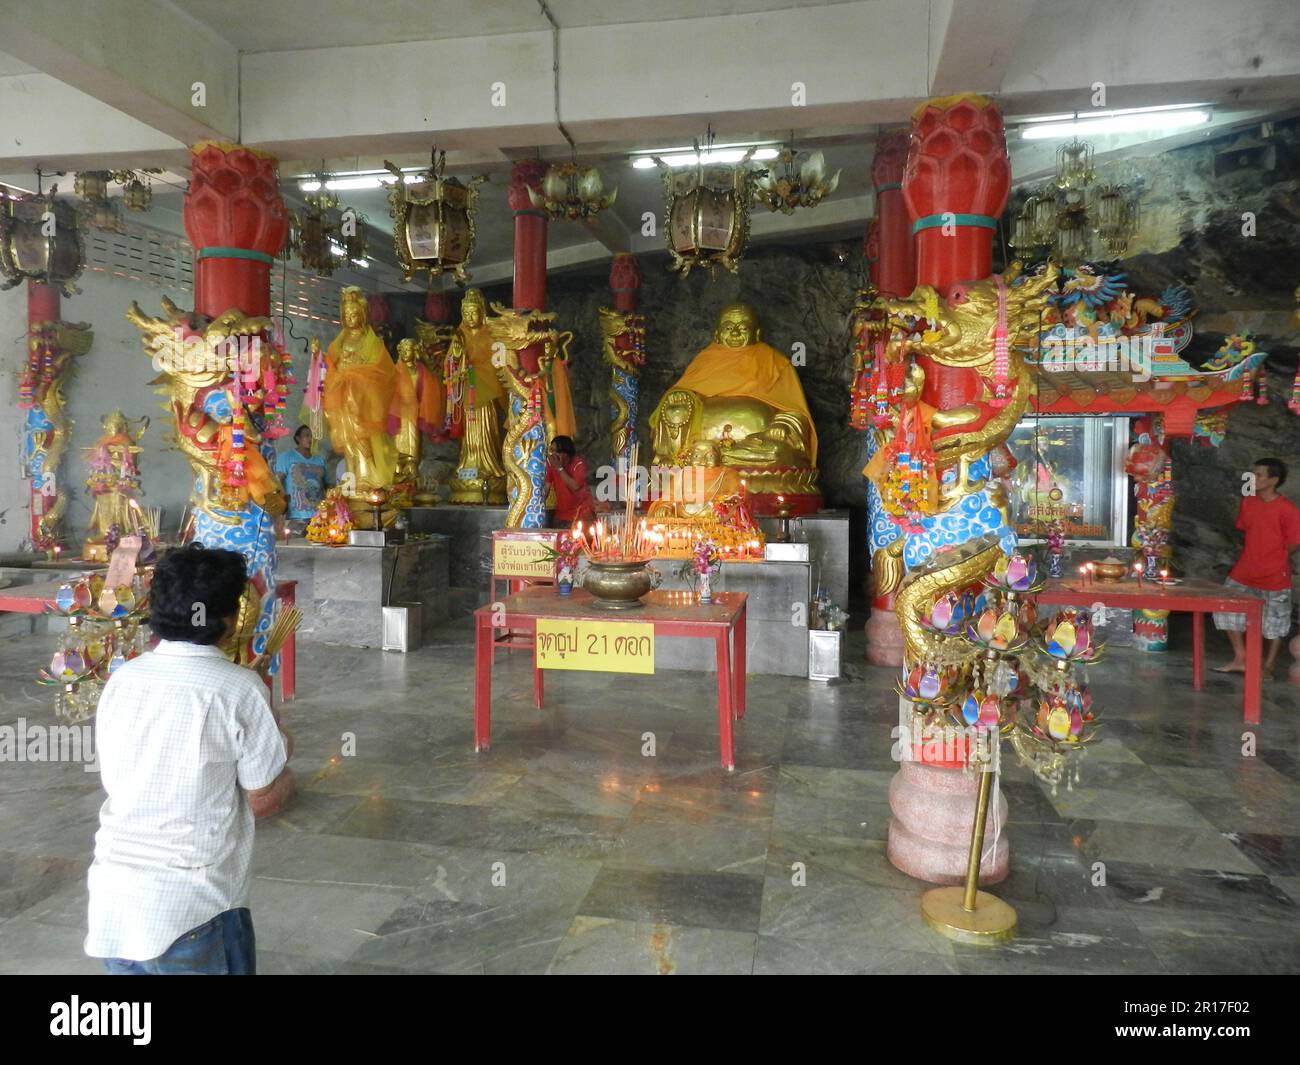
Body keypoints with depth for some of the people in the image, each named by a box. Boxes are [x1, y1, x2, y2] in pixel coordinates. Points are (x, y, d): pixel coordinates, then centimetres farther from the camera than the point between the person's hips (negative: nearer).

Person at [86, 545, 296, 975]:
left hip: (111, 899, 5)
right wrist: (282, 752, 10)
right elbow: (264, 800, -10)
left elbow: (113, 774, 14)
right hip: (188, 910, -5)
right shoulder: (239, 689, -16)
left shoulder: (121, 679, 1)